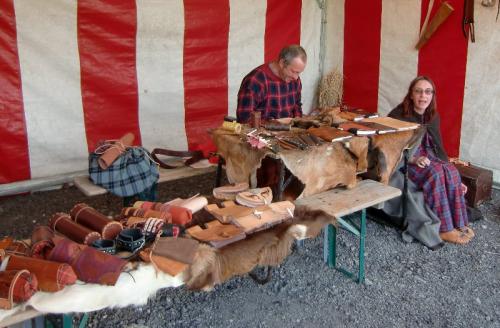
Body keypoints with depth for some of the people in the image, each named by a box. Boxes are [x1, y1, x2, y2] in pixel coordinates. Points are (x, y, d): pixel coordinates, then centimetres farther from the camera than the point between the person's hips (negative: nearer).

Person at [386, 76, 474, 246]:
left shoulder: (433, 117, 5)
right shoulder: (398, 115, -12)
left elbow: (438, 148, 8)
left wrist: (457, 180, 3)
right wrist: (413, 159, -29)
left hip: (426, 157, 6)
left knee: (451, 171, -24)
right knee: (435, 173, -31)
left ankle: (457, 222, -16)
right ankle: (443, 228, -25)